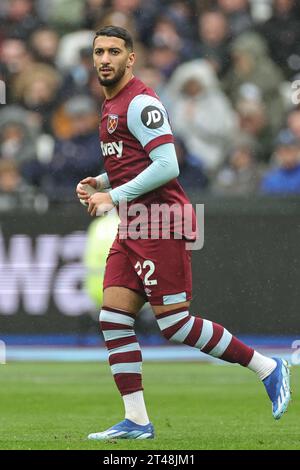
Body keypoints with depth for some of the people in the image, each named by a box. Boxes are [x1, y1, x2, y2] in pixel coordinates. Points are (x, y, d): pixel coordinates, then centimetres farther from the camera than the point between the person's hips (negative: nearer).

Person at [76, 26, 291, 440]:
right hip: (133, 228, 9)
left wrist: (115, 196, -17)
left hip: (162, 226, -9)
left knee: (175, 324, -9)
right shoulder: (112, 106, 19)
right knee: (113, 319, -1)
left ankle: (267, 368, 4)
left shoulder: (140, 103, -12)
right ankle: (136, 421, 0)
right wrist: (99, 183, 13)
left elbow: (166, 166, -20)